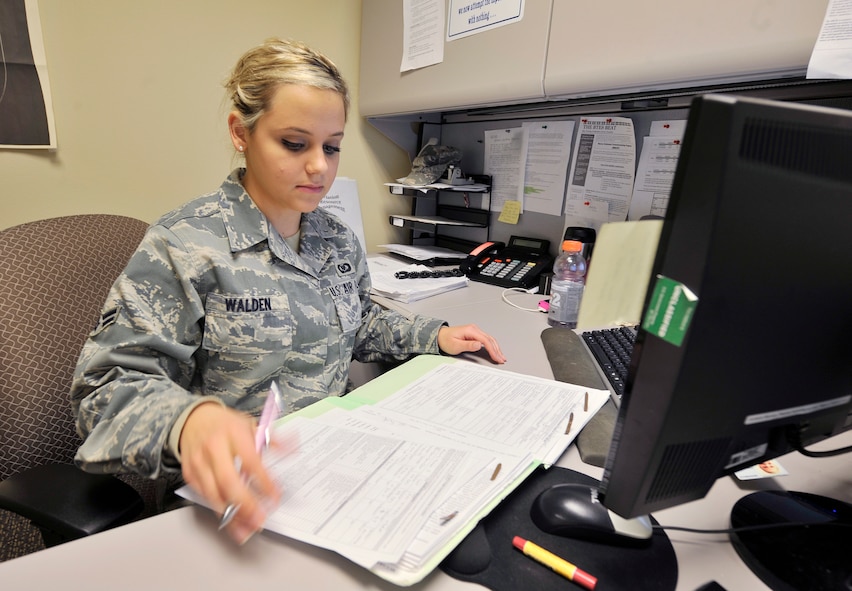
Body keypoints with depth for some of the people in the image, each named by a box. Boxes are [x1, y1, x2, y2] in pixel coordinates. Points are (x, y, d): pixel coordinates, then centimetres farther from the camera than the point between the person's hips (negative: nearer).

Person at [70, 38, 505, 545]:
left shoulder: (340, 240, 6)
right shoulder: (184, 245, -14)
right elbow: (109, 385, -14)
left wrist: (433, 336, 5)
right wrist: (187, 420, -36)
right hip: (239, 491, -5)